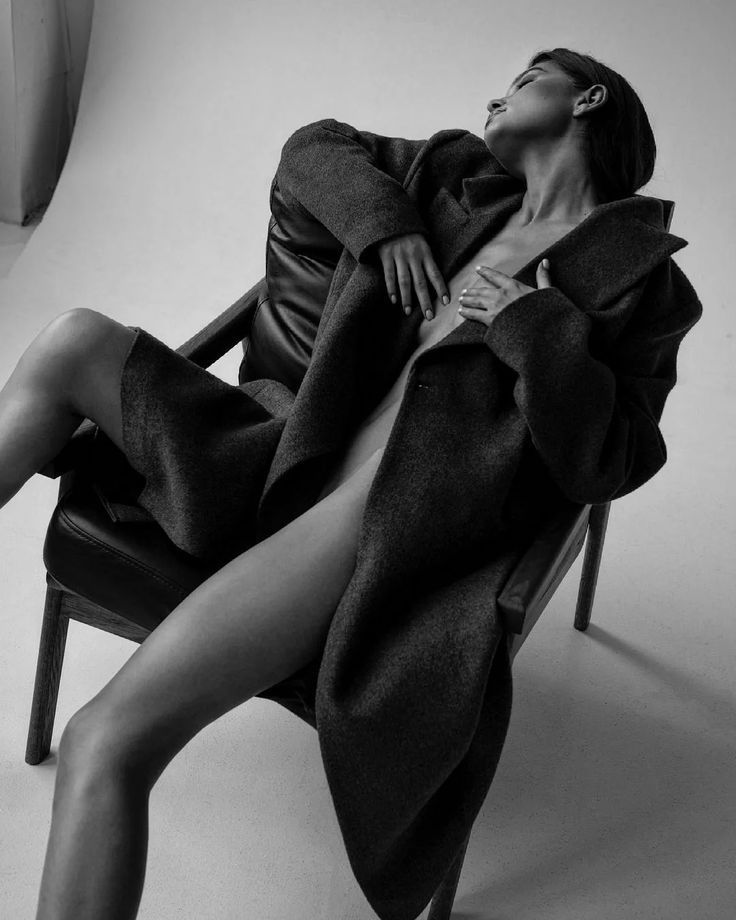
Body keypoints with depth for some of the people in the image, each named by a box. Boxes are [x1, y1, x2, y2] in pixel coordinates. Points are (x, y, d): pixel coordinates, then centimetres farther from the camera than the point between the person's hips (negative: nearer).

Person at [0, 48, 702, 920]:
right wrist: (384, 220, 6)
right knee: (76, 341, -5)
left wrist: (536, 326, -14)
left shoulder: (643, 280, 3)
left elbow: (602, 465, -6)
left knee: (104, 742, -23)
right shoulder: (461, 178, 19)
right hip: (297, 462, 8)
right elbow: (313, 148, 23)